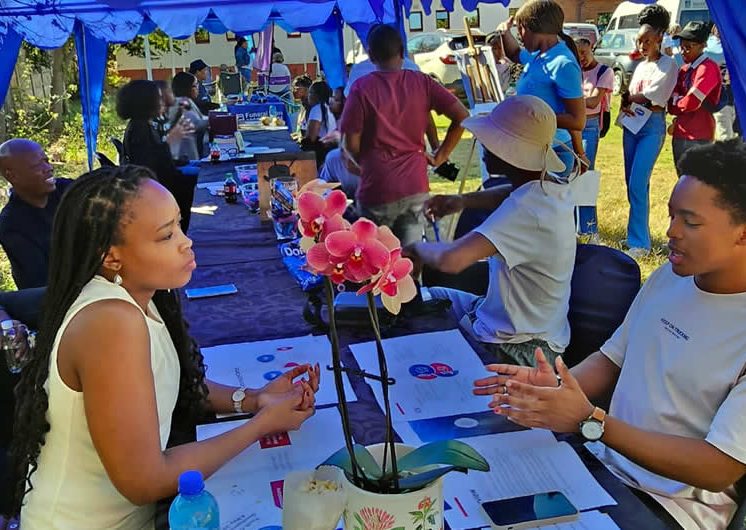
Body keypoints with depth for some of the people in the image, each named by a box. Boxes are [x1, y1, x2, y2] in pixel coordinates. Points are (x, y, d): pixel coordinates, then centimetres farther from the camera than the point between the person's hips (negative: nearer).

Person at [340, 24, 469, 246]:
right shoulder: (422, 82, 1)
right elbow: (462, 116, -2)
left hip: (377, 189, -3)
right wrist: (440, 156, 6)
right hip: (416, 187, 3)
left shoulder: (362, 88, -8)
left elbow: (351, 143, -8)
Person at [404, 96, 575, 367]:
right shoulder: (552, 185, -5)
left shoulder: (525, 210, -33)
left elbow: (450, 259, -44)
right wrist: (464, 200, 4)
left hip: (516, 350, -9)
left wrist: (417, 249, -22)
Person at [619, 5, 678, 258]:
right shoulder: (640, 65, 17)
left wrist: (629, 98, 1)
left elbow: (653, 99, -12)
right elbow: (628, 97, 13)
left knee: (637, 184, -14)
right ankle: (639, 234, 18)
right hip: (632, 126, 7)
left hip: (652, 126, -7)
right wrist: (626, 105, -9)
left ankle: (639, 243, -11)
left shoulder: (668, 64, -4)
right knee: (633, 183, 8)